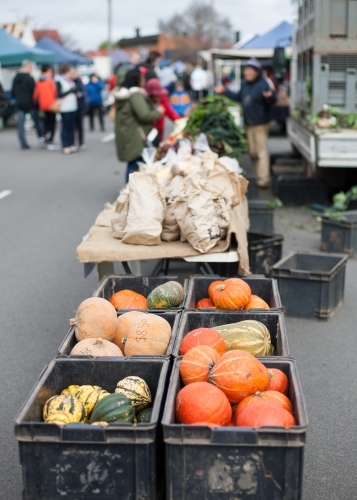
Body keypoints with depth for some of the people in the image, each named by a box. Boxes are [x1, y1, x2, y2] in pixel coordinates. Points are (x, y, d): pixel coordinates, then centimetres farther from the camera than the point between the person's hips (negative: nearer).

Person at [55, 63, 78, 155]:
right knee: (65, 127, -4)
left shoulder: (70, 80, 15)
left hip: (73, 107, 7)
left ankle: (72, 145, 13)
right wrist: (70, 90, -14)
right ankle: (65, 146, -2)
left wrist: (76, 92, 4)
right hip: (65, 108, -7)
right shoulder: (59, 81, -7)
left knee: (71, 127, 8)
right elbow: (59, 94, -13)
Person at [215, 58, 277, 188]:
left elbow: (272, 102, -21)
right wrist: (225, 91, 27)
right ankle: (260, 175, 25)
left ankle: (264, 179, -9)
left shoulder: (263, 84, -15)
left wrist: (270, 96, -43)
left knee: (261, 150, -9)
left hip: (260, 123, -8)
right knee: (252, 152, 13)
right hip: (248, 123, 8)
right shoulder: (245, 84, 9)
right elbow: (239, 98, 25)